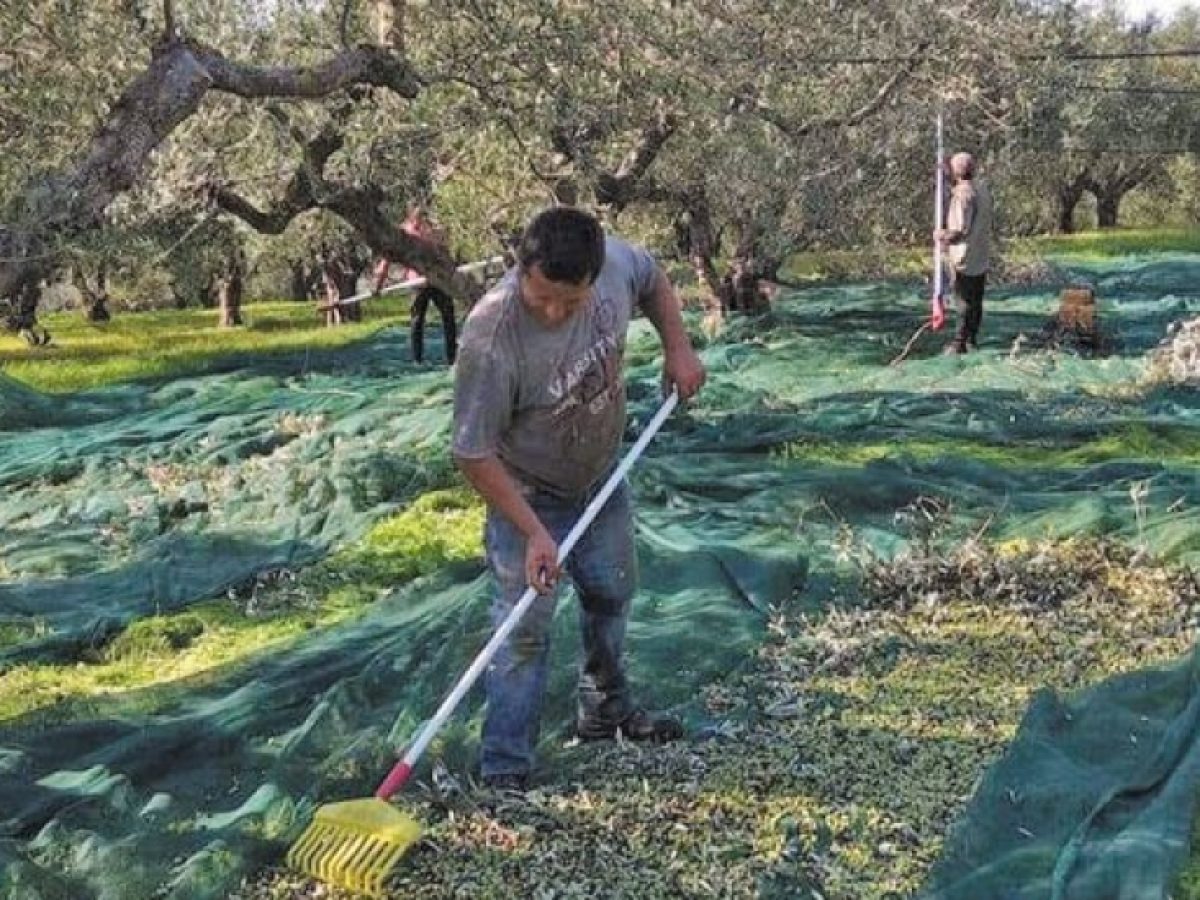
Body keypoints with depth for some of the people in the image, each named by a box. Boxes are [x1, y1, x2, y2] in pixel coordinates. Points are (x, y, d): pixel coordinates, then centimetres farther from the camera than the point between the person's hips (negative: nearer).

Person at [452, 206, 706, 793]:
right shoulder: (491, 342, -38)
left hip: (602, 478, 6)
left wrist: (677, 347, -9)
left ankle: (606, 711, 45)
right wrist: (534, 531, -28)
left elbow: (654, 281, 3)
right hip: (527, 494, -6)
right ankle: (505, 775, 5)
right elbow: (474, 453, -29)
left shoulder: (615, 262, -24)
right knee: (525, 630, -7)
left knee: (613, 593, 22)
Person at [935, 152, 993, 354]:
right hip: (981, 259, 8)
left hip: (965, 257, -8)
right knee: (976, 301, 14)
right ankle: (972, 339, 22)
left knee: (965, 301, -1)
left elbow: (961, 230, -24)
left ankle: (960, 342, 5)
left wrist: (942, 235, -8)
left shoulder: (962, 194, -21)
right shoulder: (982, 188, 7)